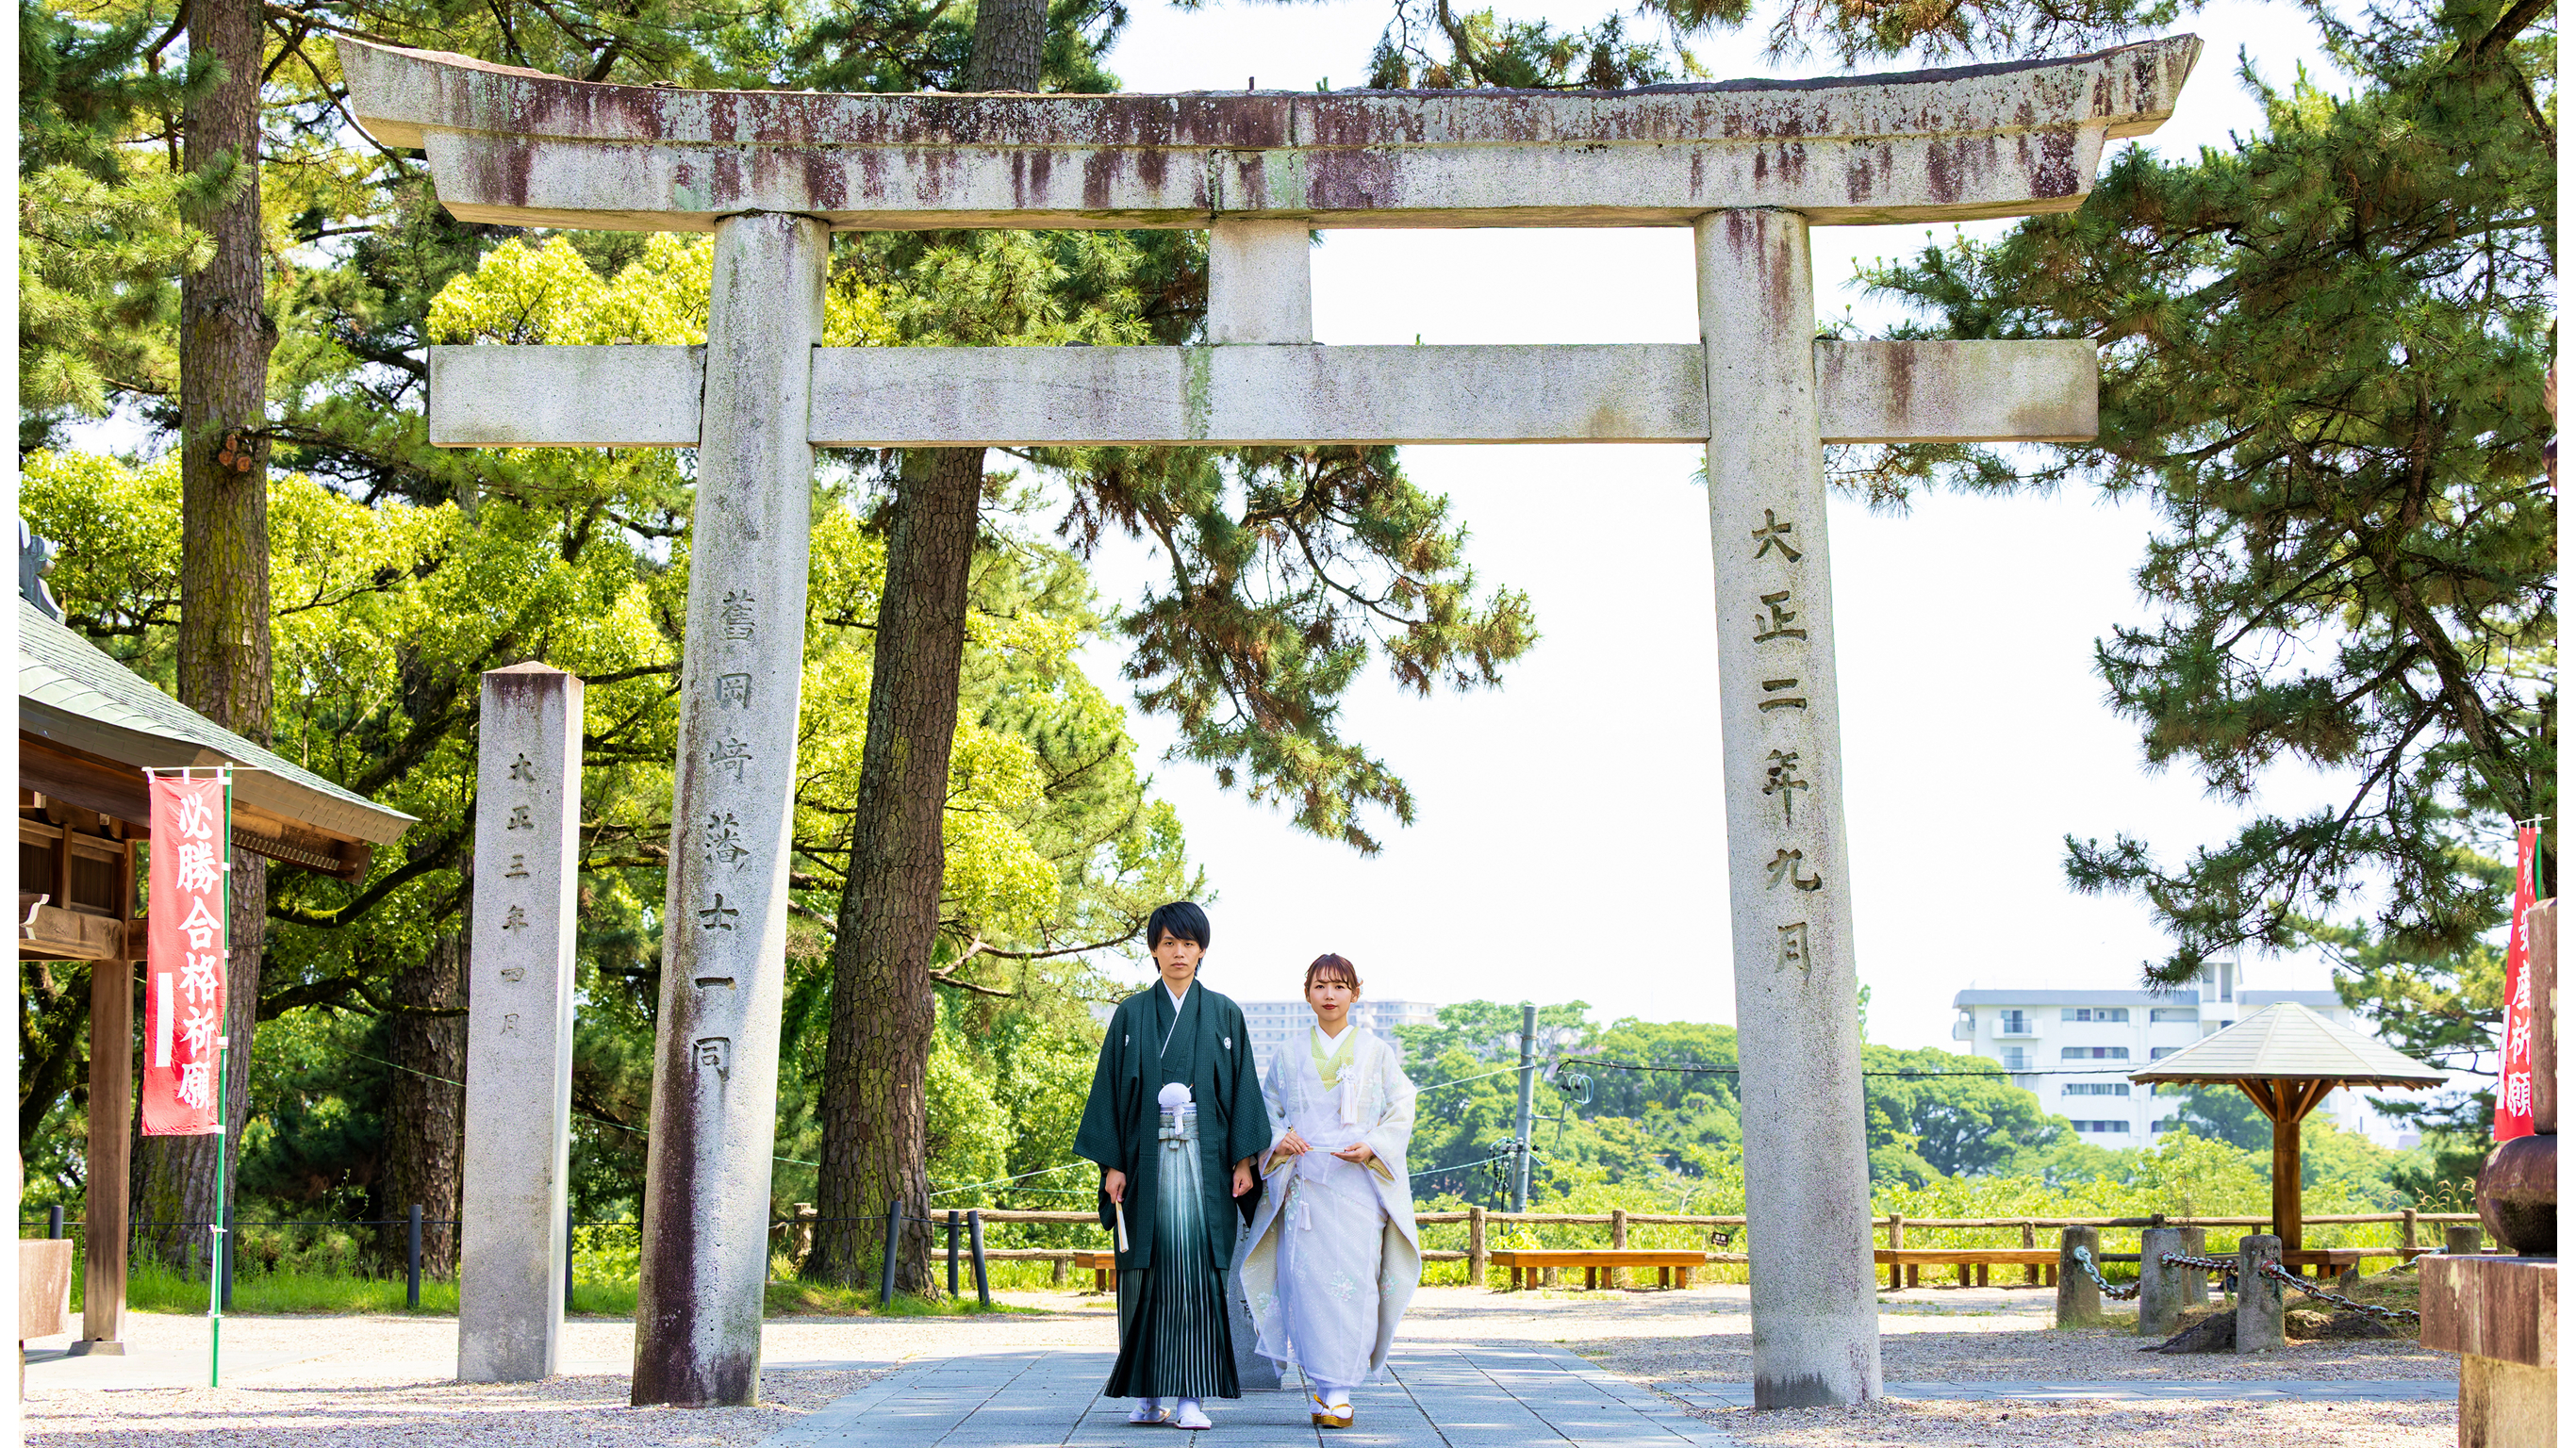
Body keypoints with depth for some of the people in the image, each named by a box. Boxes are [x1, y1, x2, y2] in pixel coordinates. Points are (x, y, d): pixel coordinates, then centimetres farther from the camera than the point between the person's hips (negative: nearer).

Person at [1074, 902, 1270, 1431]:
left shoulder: (1223, 1014, 9)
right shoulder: (1132, 1014, 8)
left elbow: (1243, 1088, 7)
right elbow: (1110, 1088, 5)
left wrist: (1244, 1159, -3)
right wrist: (1112, 1164, -2)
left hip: (1204, 1157, 0)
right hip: (1147, 1156, 0)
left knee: (1197, 1265, -7)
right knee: (1149, 1268, 0)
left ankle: (1192, 1396, -7)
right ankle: (1150, 1393, 8)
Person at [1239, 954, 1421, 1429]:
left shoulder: (1377, 1052, 8)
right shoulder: (1287, 1056, 13)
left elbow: (1401, 1112, 6)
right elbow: (1266, 1109, 16)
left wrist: (1371, 1147, -11)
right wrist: (1279, 1139, -5)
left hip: (1360, 1182, -1)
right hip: (1304, 1184, 1)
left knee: (1353, 1280, -9)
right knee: (1308, 1279, -7)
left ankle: (1339, 1390, -6)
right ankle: (1318, 1383, 1)